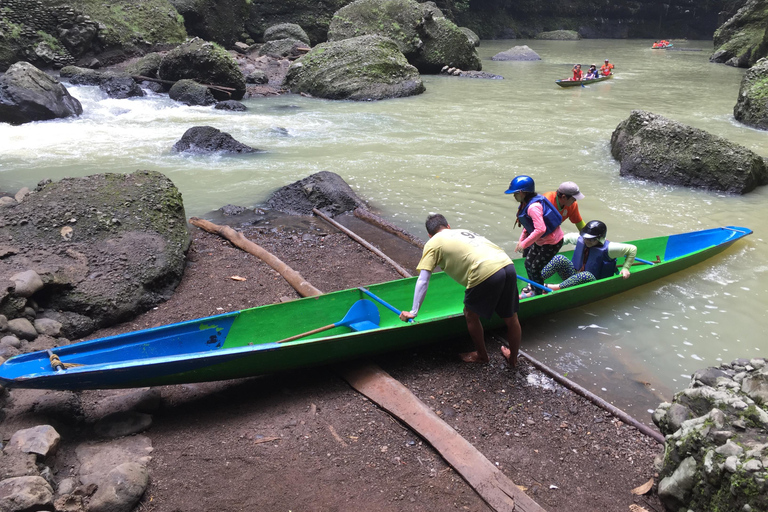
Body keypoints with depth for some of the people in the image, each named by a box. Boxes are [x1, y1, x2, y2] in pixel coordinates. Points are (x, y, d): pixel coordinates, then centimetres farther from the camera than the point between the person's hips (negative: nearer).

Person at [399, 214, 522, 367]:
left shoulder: (433, 243, 14)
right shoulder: (464, 231, 33)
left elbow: (423, 281, 8)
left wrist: (413, 312, 13)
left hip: (486, 272, -7)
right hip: (508, 264, 7)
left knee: (471, 316, 20)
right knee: (511, 319, 22)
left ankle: (481, 356, 38)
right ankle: (513, 358, 42)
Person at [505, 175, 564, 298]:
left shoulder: (533, 207, -31)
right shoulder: (525, 204, 2)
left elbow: (540, 229, -37)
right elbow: (528, 226, 13)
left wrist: (524, 244, -30)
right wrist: (521, 241, 6)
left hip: (551, 242, -10)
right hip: (540, 241, 10)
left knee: (535, 268, -2)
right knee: (528, 263, 17)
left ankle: (538, 292, 19)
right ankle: (533, 286, 38)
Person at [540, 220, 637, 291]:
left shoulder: (607, 248, -14)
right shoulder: (580, 239, -1)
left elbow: (632, 249, -6)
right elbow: (568, 237, 21)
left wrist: (625, 268, -9)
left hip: (592, 282, -5)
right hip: (574, 276, 5)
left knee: (586, 276, -42)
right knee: (559, 259, -21)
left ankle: (556, 288, -50)